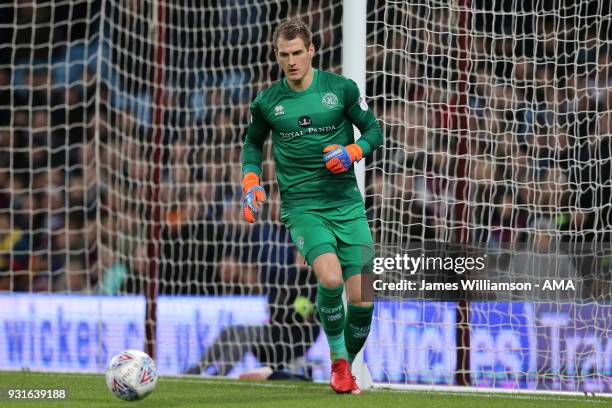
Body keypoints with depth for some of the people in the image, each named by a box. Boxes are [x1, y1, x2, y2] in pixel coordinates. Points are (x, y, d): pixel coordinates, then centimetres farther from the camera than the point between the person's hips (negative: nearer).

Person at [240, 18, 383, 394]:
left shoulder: (341, 88, 0)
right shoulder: (267, 102, 3)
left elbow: (374, 131, 9)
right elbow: (253, 142, 21)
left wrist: (352, 151, -11)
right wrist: (252, 181, 6)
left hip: (347, 205, 1)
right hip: (302, 207, -1)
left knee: (362, 299, -4)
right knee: (330, 279, -28)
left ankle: (347, 366, 23)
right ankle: (338, 360, -5)